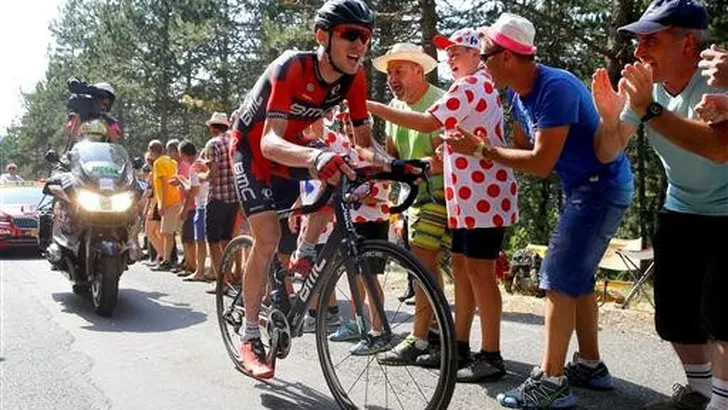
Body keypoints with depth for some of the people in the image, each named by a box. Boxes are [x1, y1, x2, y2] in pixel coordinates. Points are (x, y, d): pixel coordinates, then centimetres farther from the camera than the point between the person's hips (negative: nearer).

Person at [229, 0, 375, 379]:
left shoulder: (353, 77, -16)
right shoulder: (291, 68, -33)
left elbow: (363, 138, -9)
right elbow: (269, 142, -43)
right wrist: (315, 156, -62)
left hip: (289, 147, 6)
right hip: (252, 146, -5)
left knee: (339, 180, -22)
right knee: (268, 237, -17)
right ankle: (250, 336, -2)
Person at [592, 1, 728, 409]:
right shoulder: (645, 84, -7)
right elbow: (608, 154, -5)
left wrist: (649, 110, -43)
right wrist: (610, 118, -25)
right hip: (680, 213, 6)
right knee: (674, 312, 10)